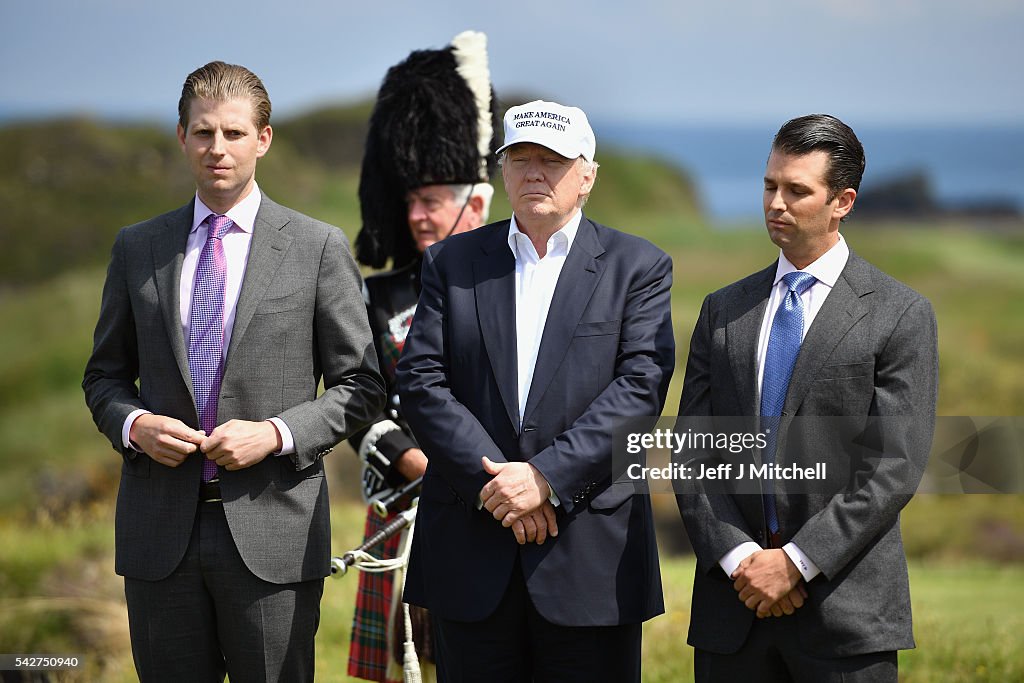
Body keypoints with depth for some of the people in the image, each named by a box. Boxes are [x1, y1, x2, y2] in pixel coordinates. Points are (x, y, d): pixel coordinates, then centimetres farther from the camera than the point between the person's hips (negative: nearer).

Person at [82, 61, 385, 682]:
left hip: (273, 532, -2)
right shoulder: (138, 249, 11)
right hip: (161, 534, 2)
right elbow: (104, 375, 16)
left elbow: (361, 385, 3)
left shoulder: (318, 248, 2)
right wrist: (133, 424, -5)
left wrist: (277, 433, -12)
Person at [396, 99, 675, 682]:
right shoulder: (452, 262, 10)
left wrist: (546, 475, -17)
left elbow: (641, 387, -7)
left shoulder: (638, 267, 4)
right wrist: (490, 480, -12)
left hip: (592, 553, -2)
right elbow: (421, 382, 1)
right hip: (472, 552, 2)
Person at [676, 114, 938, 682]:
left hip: (847, 610, -3)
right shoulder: (723, 311, 12)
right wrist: (737, 557, -8)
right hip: (733, 599, 3)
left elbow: (896, 467, -7)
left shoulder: (900, 315, 0)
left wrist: (797, 561, -13)